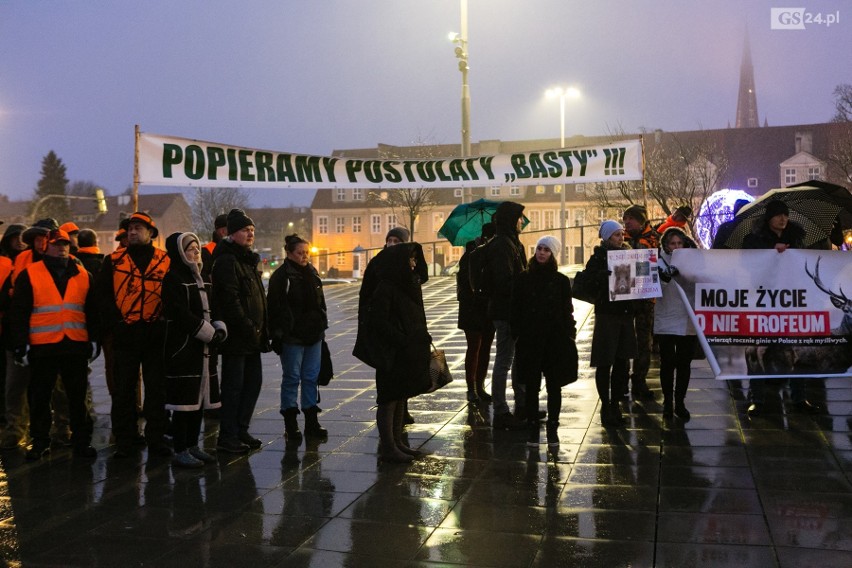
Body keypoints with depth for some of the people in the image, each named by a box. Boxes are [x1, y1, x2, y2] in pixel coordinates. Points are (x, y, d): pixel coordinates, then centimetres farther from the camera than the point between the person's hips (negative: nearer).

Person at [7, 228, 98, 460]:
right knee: (39, 397, 7)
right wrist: (19, 343, -5)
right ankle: (40, 441, 20)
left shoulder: (83, 275, 10)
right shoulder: (30, 274, 2)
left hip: (76, 346, 2)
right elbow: (18, 312, 0)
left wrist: (94, 338, 11)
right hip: (43, 347, -2)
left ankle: (81, 440, 17)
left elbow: (91, 311, 15)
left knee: (78, 396, 8)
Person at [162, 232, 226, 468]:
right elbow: (182, 315, -16)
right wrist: (211, 334, -14)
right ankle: (180, 451, 3)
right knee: (185, 401, -5)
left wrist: (220, 329, -5)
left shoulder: (203, 279, 17)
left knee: (201, 399, 11)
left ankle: (192, 446, 21)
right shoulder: (173, 279, -8)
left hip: (204, 349, 8)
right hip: (183, 348, -8)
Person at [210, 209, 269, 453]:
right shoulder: (226, 261, -12)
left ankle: (241, 430, 24)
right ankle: (227, 437, 6)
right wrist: (248, 327, -22)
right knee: (234, 385, -3)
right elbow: (230, 300, -21)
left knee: (253, 381, 14)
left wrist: (262, 328, 16)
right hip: (236, 336, -10)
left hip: (251, 337, 10)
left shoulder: (248, 260, 19)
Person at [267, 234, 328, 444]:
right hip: (291, 337, -6)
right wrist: (277, 336, -15)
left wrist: (322, 327, 15)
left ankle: (311, 422, 17)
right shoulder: (281, 276, -9)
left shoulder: (312, 273, 11)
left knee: (311, 378, 9)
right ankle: (291, 425, 10)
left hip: (313, 335, 6)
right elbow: (274, 307, -12)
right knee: (291, 379, 2)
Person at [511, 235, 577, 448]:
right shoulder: (523, 278, 4)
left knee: (554, 386, 5)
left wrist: (567, 337, -4)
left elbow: (567, 311, 4)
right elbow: (516, 309, 4)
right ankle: (533, 428, 12)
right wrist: (517, 335, -3)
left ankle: (552, 429, 14)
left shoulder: (561, 280, 3)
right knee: (531, 385, 4)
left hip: (555, 340, 0)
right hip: (529, 339, 0)